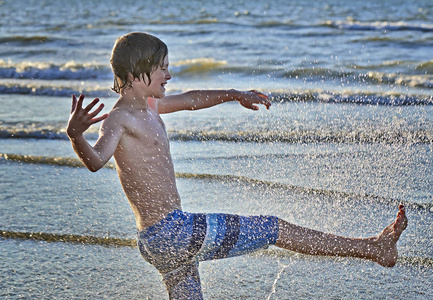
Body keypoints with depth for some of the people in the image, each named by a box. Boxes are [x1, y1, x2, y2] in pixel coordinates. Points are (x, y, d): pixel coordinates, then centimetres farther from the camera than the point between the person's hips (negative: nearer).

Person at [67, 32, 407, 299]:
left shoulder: (148, 106, 12)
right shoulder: (118, 119, -16)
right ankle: (372, 248, 12)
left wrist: (233, 95, 34)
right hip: (174, 232, -10)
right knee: (274, 228, 0)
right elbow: (96, 160, -35)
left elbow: (190, 99, 29)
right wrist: (75, 135, -55)